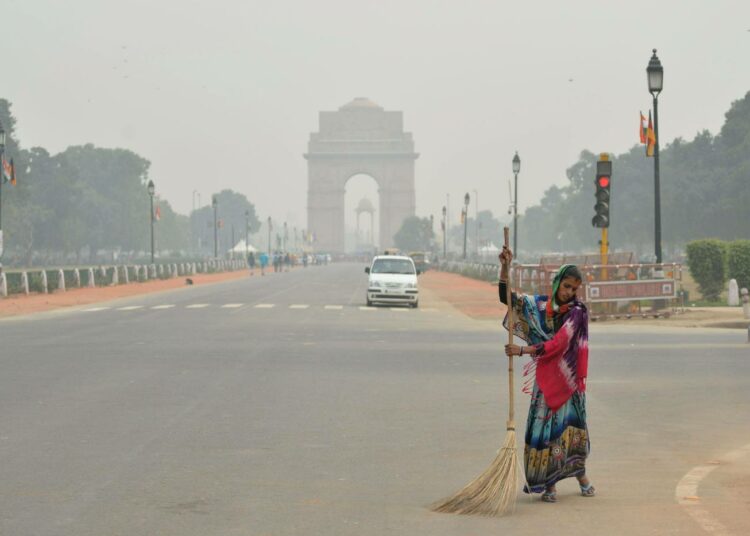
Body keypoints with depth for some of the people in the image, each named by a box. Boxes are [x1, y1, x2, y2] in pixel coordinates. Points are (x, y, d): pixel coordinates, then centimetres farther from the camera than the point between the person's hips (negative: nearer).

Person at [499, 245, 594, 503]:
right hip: (545, 377, 2)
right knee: (543, 425, -2)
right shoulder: (539, 305, 4)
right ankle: (549, 484, 4)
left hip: (568, 377, -2)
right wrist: (505, 267, -9)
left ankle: (580, 474, 25)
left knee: (571, 424, 3)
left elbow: (557, 344, -18)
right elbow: (507, 298, 2)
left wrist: (524, 350, -25)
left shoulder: (577, 312, -8)